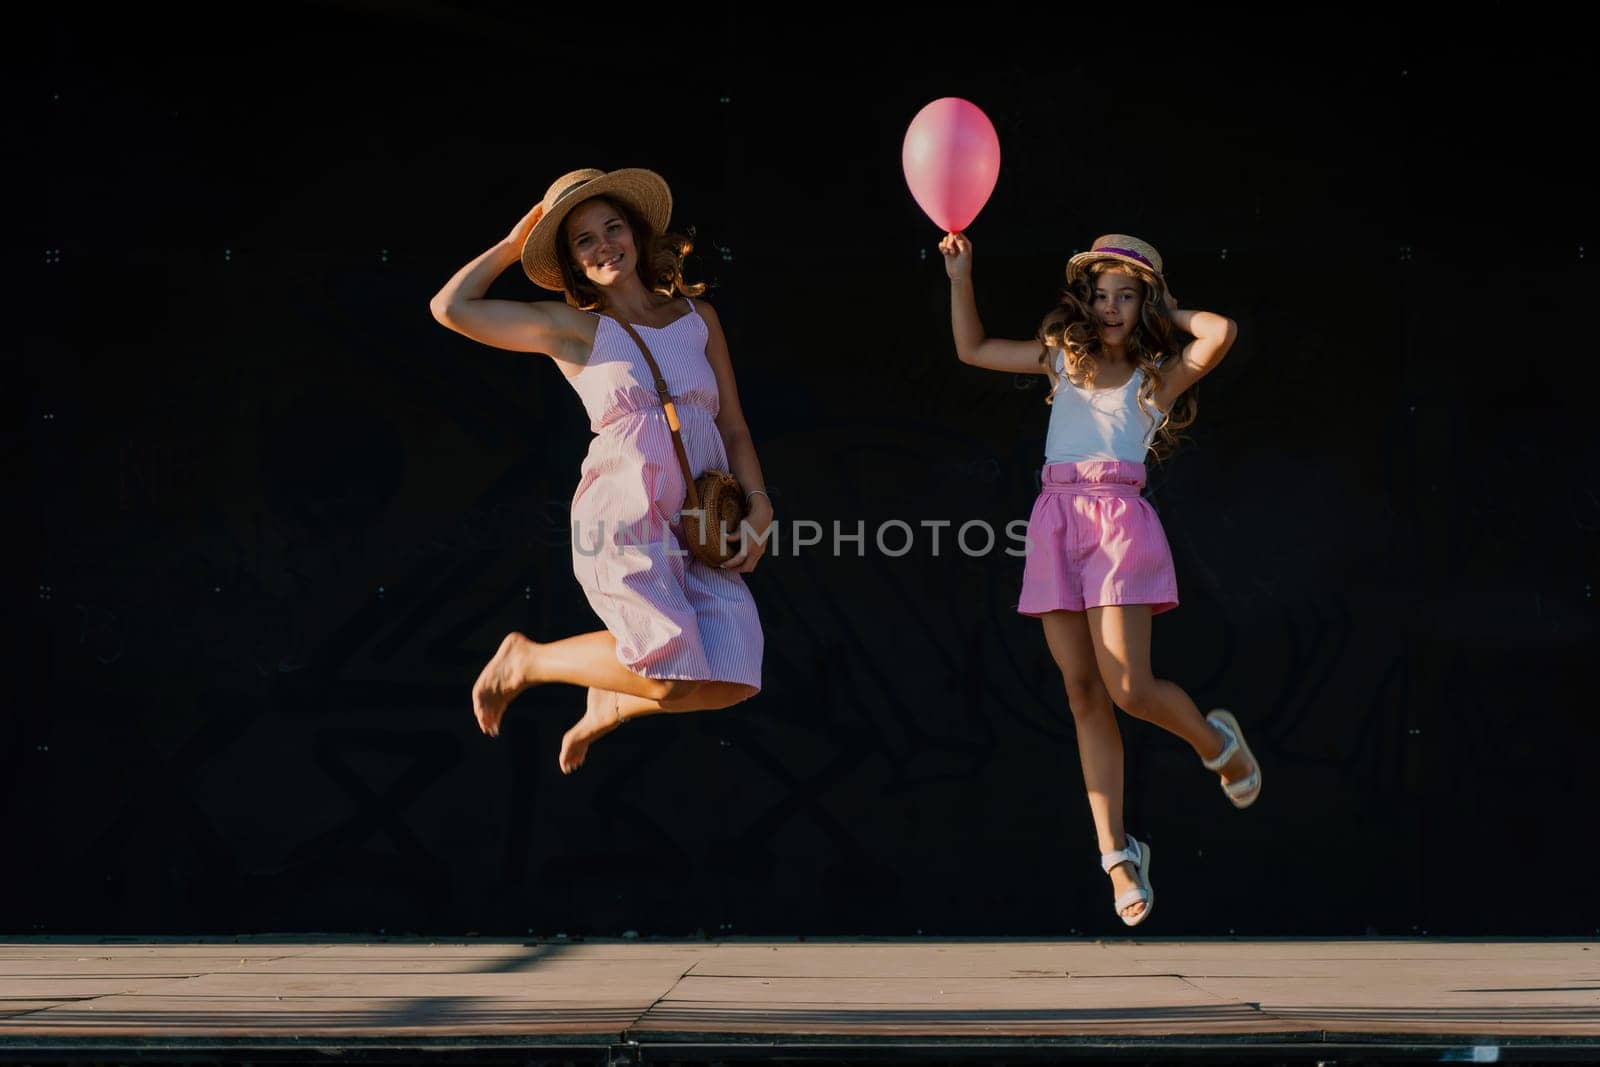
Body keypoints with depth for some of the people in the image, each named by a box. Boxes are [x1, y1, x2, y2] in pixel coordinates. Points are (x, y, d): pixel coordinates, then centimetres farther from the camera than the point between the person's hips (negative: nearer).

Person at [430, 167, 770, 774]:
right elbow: (451, 308, -3)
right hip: (624, 519, -4)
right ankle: (525, 661, 9)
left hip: (700, 524, 5)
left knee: (731, 682, -13)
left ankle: (609, 704, 21)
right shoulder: (574, 329, 4)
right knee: (674, 679, -19)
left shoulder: (697, 316, 15)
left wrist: (758, 504, 0)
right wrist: (514, 244, 7)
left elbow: (733, 427, 16)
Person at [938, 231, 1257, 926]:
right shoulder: (1064, 359, 19)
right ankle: (1116, 851, 3)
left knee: (1129, 689, -14)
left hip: (1119, 520, -4)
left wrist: (1170, 313, 6)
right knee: (1083, 693, 0)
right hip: (1057, 521, 4)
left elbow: (1220, 334, -12)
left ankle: (1216, 742, 19)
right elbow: (972, 349, 26)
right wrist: (960, 277, 17)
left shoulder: (1159, 374, 7)